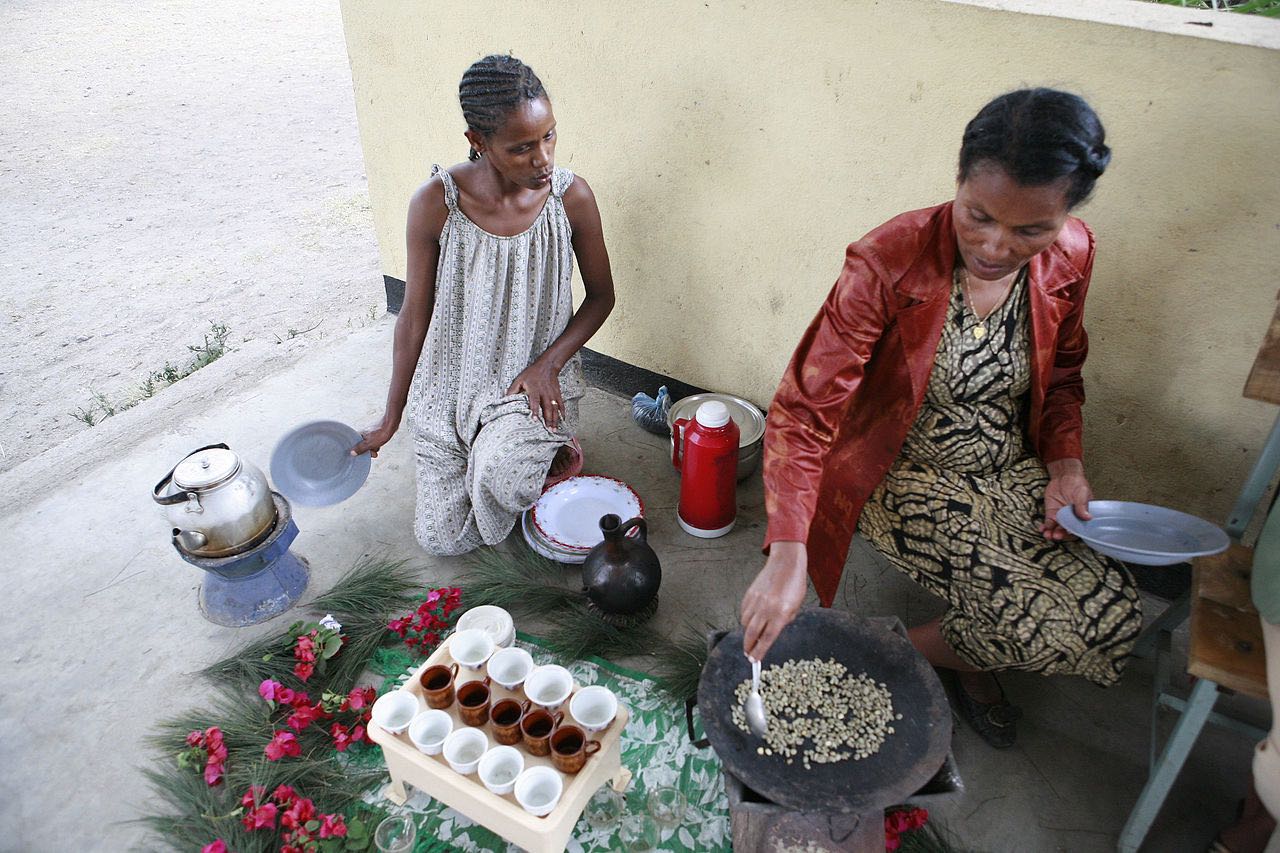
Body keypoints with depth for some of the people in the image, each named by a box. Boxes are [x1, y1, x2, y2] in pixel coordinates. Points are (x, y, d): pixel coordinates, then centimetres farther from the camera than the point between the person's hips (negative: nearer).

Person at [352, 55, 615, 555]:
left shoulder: (571, 197, -15)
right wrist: (390, 419, -1)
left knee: (499, 475, -34)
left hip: (535, 380, -1)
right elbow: (415, 316, -7)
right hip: (451, 386, 2)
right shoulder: (435, 203, -17)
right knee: (442, 540, 8)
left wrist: (547, 365, -17)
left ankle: (548, 445, 4)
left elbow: (601, 296, -1)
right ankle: (532, 450, 33)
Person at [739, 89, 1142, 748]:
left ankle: (967, 663, 19)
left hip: (1012, 470, 6)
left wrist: (1065, 463, -7)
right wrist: (787, 556, -37)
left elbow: (1061, 373, 11)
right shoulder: (889, 263, -26)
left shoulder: (1070, 257, -9)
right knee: (1049, 627, -18)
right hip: (905, 474, -6)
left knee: (1113, 616, -9)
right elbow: (804, 410, -28)